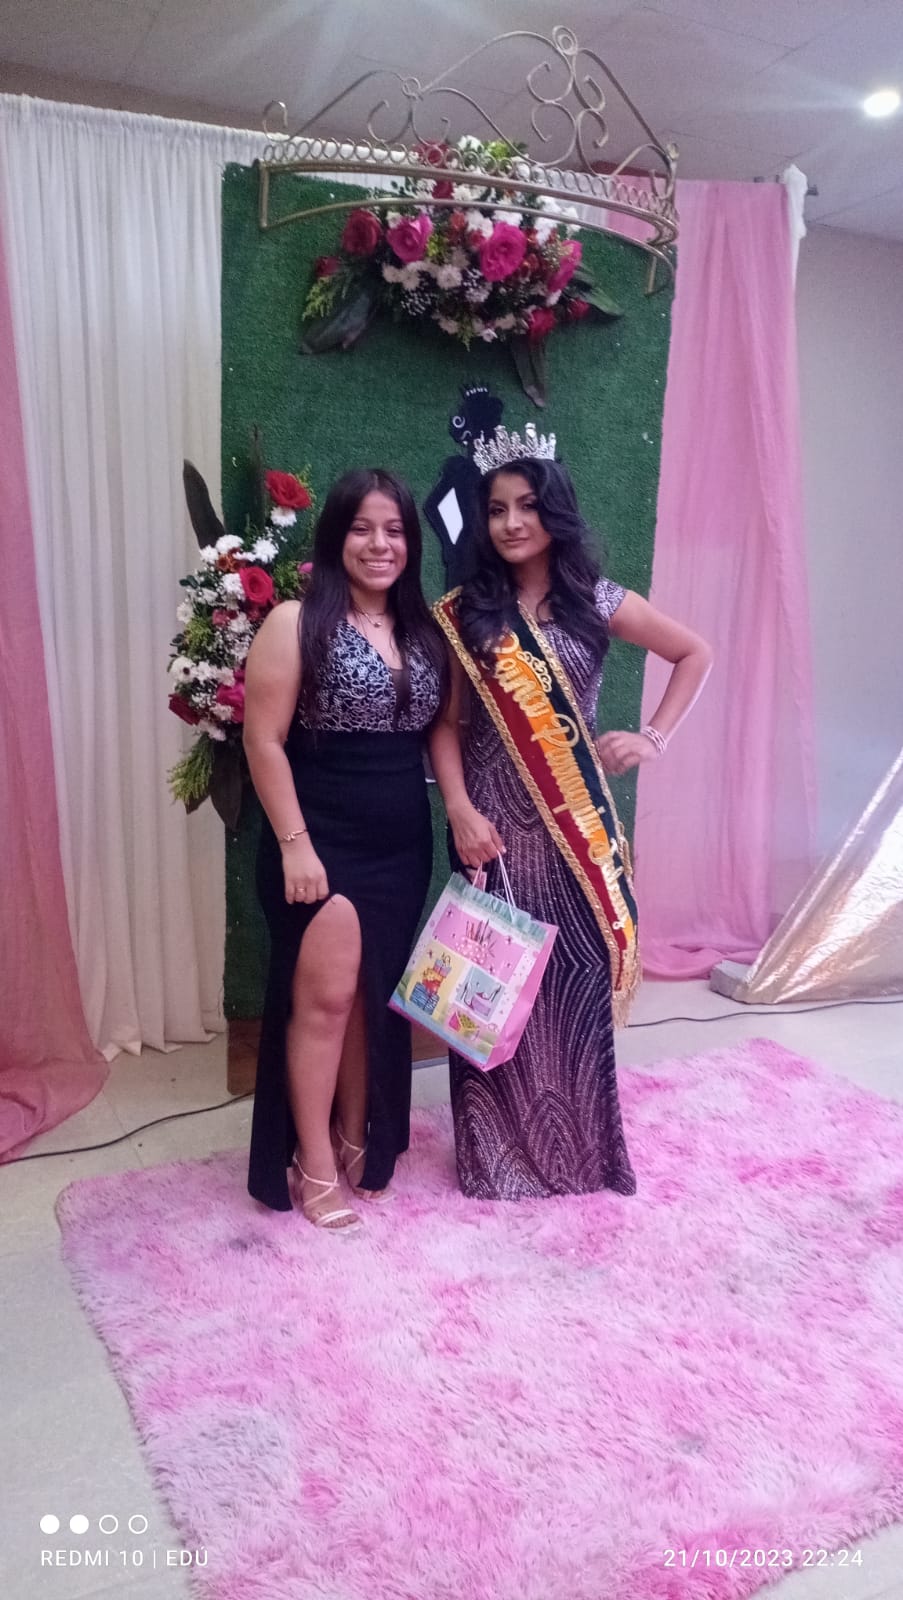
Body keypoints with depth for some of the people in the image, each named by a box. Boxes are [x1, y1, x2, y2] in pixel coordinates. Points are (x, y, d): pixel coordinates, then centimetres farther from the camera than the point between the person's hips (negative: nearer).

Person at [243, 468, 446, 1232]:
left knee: (376, 998, 15)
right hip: (323, 843, -6)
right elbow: (264, 741, -13)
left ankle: (361, 1142, 32)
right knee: (324, 999, 0)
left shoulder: (424, 630, 9)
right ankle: (313, 1165, 17)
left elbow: (436, 731, 12)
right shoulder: (297, 623, -9)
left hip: (402, 846, 6)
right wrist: (293, 843, -17)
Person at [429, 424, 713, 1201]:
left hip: (575, 821, 0)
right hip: (495, 822, 0)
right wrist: (460, 809, -13)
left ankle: (581, 1144, 26)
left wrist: (654, 738, 0)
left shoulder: (596, 601, 1)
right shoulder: (463, 612, 1)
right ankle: (497, 1150, 22)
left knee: (576, 974, 6)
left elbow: (696, 654, 10)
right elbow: (446, 723, -1)